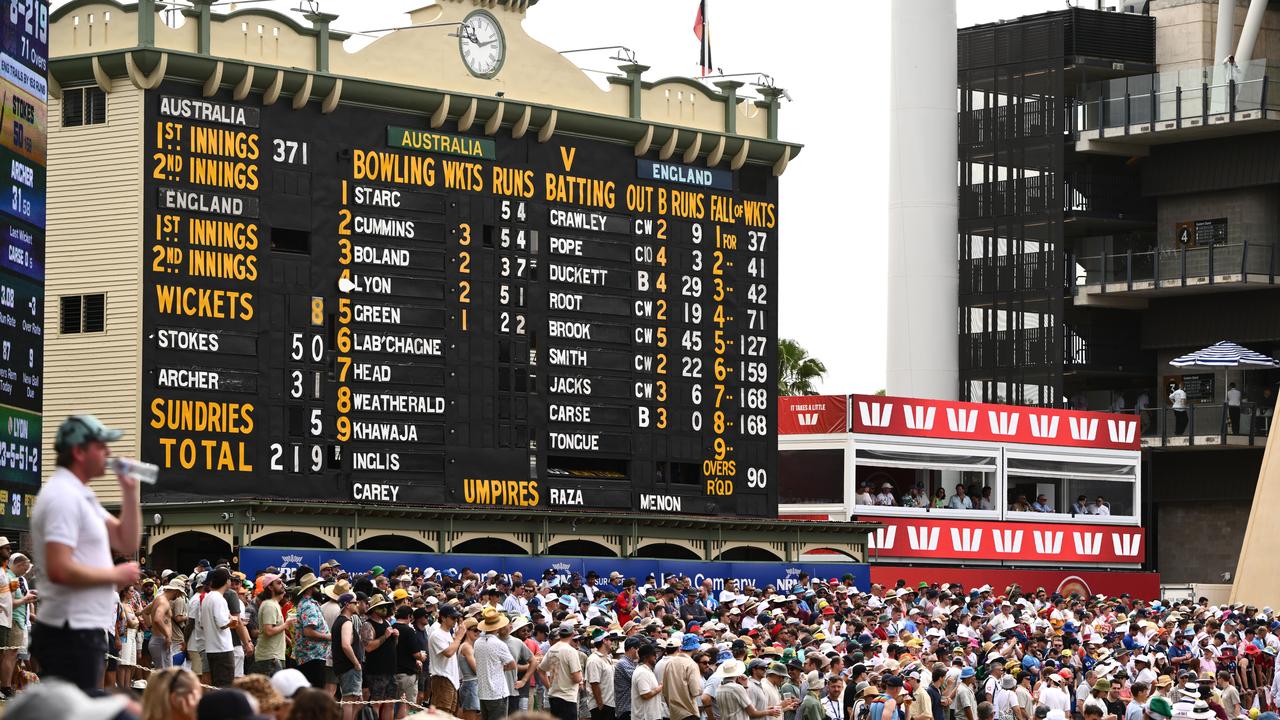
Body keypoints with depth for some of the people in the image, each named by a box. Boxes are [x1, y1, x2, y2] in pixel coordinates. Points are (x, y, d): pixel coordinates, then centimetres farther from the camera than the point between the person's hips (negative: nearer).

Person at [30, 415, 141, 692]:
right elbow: (59, 570, -25)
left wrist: (129, 491, 8)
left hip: (82, 630, 10)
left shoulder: (81, 495, 16)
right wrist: (115, 575, -13)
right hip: (71, 634, -10)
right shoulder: (64, 496, -16)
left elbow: (127, 543, 18)